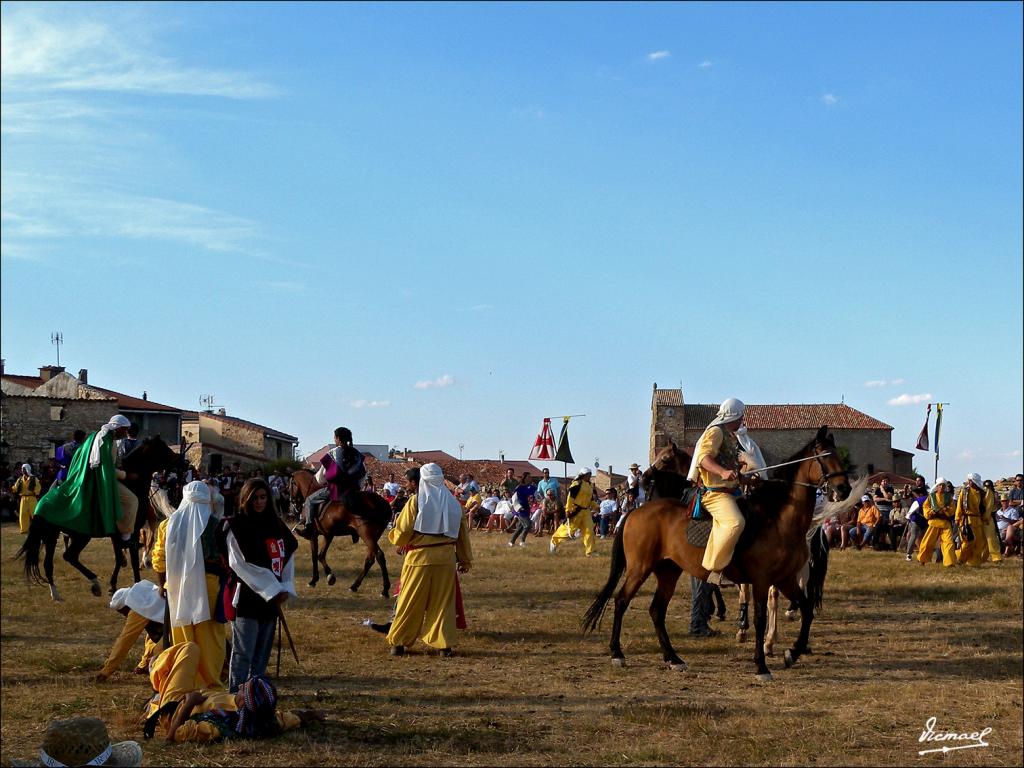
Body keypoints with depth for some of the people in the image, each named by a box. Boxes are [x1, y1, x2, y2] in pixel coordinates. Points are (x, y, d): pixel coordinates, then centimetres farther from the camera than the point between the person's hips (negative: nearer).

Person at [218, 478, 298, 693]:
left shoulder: (276, 525, 12)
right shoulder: (235, 527, -7)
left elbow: (288, 555, 12)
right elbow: (242, 565, -13)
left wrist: (286, 588, -2)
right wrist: (273, 590, -14)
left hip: (271, 599, 6)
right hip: (245, 598, -6)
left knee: (262, 651, 11)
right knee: (243, 652, -5)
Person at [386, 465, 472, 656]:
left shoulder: (415, 501, -6)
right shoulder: (452, 502, 8)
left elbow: (402, 531, -6)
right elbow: (462, 533, 12)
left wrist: (393, 536, 17)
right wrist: (465, 559, 20)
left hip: (420, 557, -3)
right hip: (446, 558, 3)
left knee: (410, 603, 6)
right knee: (443, 602, 10)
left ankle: (398, 642, 12)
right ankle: (443, 644, 8)